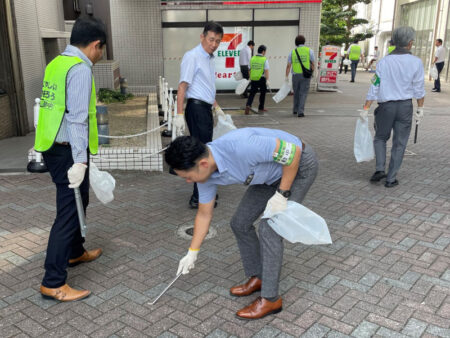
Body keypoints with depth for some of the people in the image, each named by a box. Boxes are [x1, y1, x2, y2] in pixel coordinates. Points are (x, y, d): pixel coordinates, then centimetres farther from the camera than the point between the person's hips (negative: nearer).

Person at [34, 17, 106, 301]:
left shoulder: (58, 63, 14)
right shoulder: (80, 69, -16)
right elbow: (77, 118, -24)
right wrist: (80, 161, -25)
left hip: (53, 147, 10)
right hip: (67, 152, -10)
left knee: (77, 203, 23)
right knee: (69, 211, -4)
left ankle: (75, 252, 41)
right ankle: (53, 283, 2)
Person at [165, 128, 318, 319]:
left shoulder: (240, 146, -39)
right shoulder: (206, 173, -13)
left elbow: (293, 151, -29)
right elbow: (204, 214, 2)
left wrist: (282, 195, -24)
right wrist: (192, 253, 9)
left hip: (298, 165, -7)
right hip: (272, 173, 8)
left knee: (269, 228, -14)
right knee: (239, 223, 5)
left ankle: (270, 299, 0)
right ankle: (257, 278, 24)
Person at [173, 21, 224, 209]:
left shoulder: (210, 58, 18)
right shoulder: (192, 56, -11)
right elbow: (182, 86, -16)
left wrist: (216, 107, 28)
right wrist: (179, 114, -21)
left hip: (206, 109, 9)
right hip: (196, 108, -9)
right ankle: (198, 198, -7)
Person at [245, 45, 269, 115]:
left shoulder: (252, 59, 6)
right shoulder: (264, 60, -7)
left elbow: (250, 70, 12)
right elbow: (266, 71, -15)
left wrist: (250, 79, 22)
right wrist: (267, 80, -16)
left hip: (253, 79, 3)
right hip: (261, 79, -3)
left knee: (252, 93, 8)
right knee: (262, 94, 13)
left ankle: (248, 105, -15)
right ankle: (260, 109, 20)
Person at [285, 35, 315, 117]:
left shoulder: (292, 52, 5)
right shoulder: (309, 51, 1)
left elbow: (288, 65, -4)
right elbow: (312, 64, 1)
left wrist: (287, 76, -6)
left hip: (295, 75, 2)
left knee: (296, 92, 18)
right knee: (303, 93, -1)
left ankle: (295, 110, 30)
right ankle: (300, 111, -11)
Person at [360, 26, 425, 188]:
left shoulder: (384, 62, -4)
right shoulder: (416, 62, -4)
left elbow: (374, 87, -6)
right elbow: (419, 89, -1)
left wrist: (365, 109, -2)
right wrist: (420, 109, 9)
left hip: (386, 106, 0)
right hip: (405, 106, 0)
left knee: (380, 138, 19)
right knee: (399, 143, 9)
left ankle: (380, 169, 2)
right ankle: (391, 178, 12)